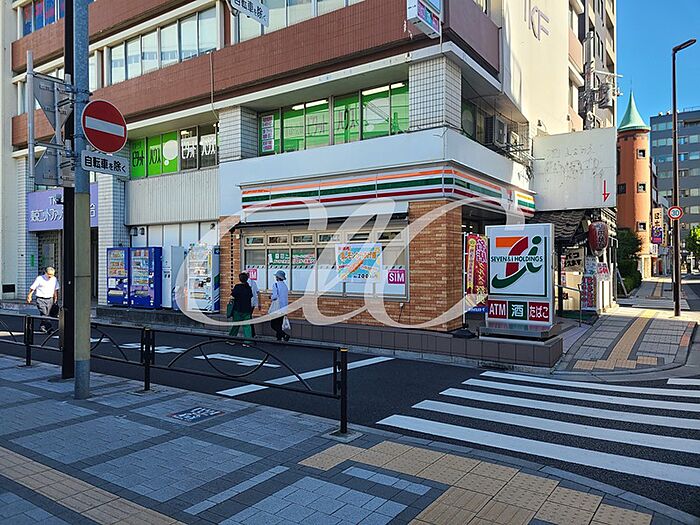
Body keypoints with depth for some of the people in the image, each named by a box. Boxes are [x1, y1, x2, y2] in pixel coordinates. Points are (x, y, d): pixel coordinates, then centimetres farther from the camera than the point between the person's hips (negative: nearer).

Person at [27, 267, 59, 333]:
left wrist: (55, 298, 21)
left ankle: (42, 327, 16)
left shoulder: (54, 279, 8)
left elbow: (56, 290, 20)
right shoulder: (39, 279, -6)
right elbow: (32, 288, -1)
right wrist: (29, 297, -2)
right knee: (44, 314, -16)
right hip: (41, 299, -4)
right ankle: (48, 326, -22)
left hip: (50, 299, 5)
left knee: (47, 314, 4)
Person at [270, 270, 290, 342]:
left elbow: (275, 296, -19)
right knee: (279, 324, 15)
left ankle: (285, 335, -16)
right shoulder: (285, 285, 10)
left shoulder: (276, 285, -12)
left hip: (277, 307, -7)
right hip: (284, 307, 8)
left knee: (273, 324, -3)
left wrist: (271, 297, 2)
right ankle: (279, 338, 15)